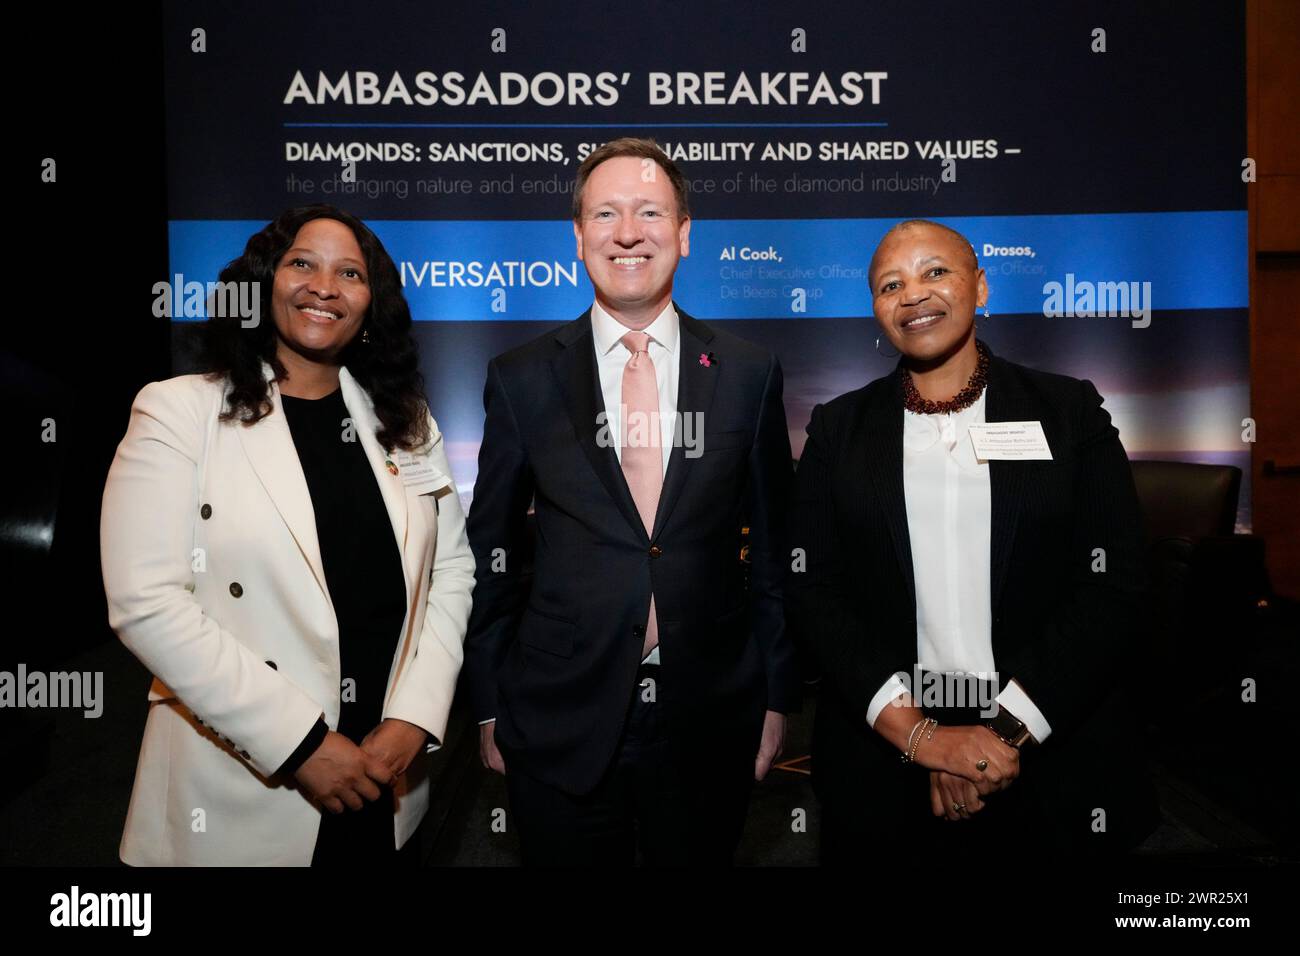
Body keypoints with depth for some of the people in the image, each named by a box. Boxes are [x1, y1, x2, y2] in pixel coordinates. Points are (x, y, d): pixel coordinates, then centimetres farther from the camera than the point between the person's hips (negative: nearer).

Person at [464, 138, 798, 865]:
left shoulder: (750, 374, -1)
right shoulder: (521, 379, -3)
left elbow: (774, 545, 4)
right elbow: (492, 550, 3)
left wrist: (777, 695, 4)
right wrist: (489, 707, 4)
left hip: (710, 720, 1)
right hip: (560, 724, 0)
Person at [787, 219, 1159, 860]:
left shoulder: (1071, 411, 1)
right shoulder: (838, 428, 3)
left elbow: (1115, 587, -5)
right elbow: (812, 591, -4)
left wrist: (1006, 731, -14)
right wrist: (918, 735, -14)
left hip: (1056, 764, 0)